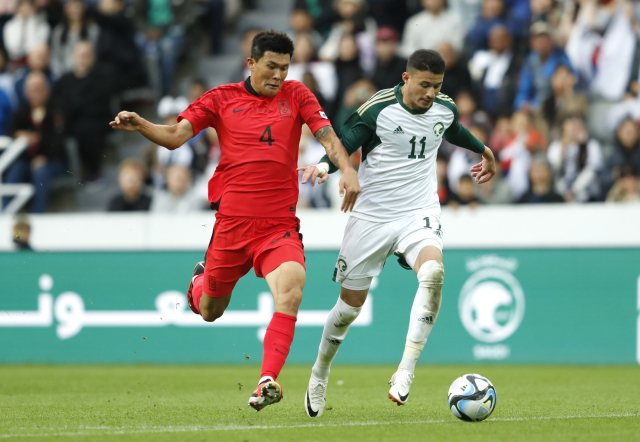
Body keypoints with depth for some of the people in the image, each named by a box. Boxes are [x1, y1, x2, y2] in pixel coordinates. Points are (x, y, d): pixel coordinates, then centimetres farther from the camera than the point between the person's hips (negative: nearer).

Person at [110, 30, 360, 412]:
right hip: (232, 220, 0)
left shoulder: (297, 96, 6)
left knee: (291, 293, -27)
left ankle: (266, 383, -28)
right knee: (209, 311, 14)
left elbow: (328, 137, -2)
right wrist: (139, 125, -22)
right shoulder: (222, 98, 4)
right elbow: (176, 136, -2)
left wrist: (347, 169, -22)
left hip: (279, 224, 0)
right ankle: (202, 280, 51)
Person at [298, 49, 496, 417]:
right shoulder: (376, 110, -13)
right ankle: (320, 373, 33)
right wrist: (324, 165, -33)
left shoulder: (446, 109, 2)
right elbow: (343, 144, -10)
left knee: (433, 272, -30)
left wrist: (482, 149, 44)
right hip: (372, 217, -2)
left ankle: (406, 372, -28)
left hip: (420, 213, 2)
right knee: (351, 303, 5)